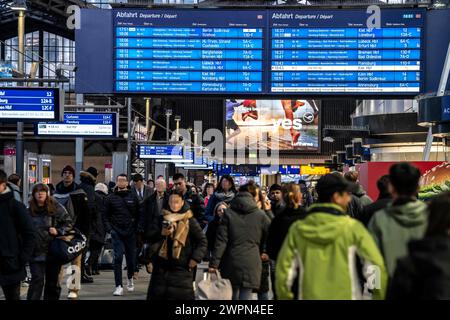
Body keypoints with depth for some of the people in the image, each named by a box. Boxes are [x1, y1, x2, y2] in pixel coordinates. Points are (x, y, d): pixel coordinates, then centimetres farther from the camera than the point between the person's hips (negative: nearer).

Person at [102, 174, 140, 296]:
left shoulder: (133, 197, 6)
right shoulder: (110, 198, 5)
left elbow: (138, 215, 7)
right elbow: (105, 215, 5)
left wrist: (136, 228, -2)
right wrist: (109, 229, -6)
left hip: (130, 232, 1)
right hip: (116, 232, -1)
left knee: (131, 257, 9)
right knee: (118, 258, -8)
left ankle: (130, 278, 36)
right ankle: (119, 286, -8)